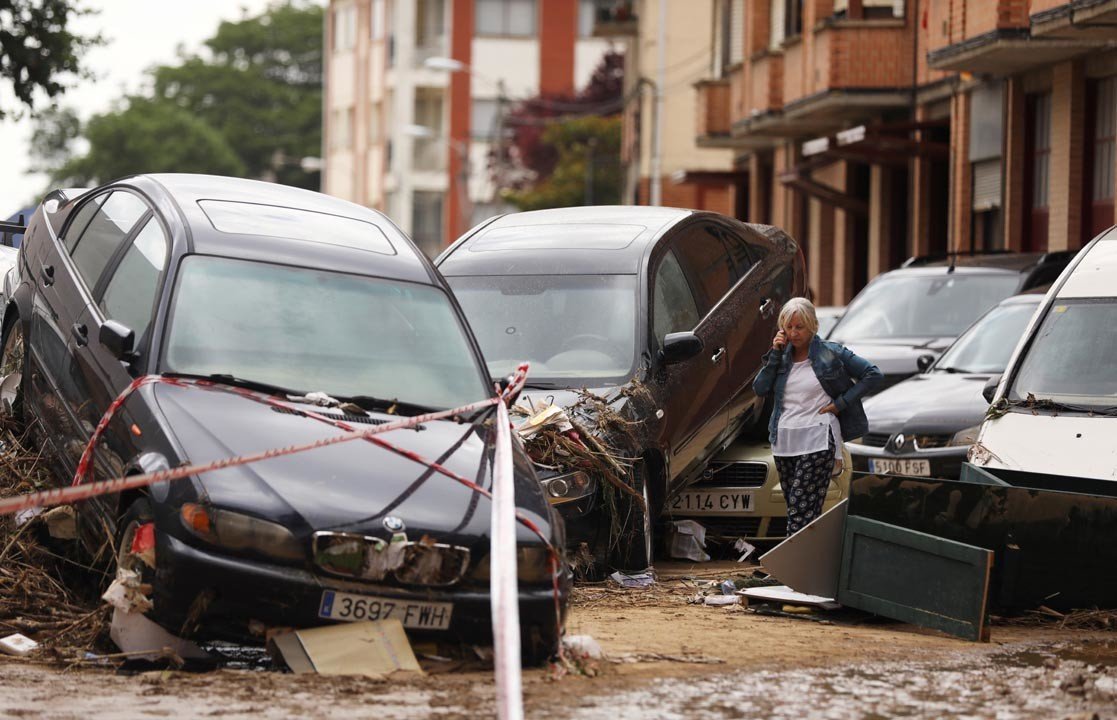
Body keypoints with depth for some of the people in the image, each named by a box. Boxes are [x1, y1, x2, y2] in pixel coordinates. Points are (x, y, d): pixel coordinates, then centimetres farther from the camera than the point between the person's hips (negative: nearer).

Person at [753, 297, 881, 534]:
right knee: (793, 506, 6)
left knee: (801, 508, -16)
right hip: (784, 442, 6)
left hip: (817, 442, -6)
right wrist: (775, 353, -4)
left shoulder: (830, 353, -1)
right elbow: (760, 388, 2)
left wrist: (841, 403, -5)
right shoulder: (783, 356, 12)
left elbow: (872, 374, 0)